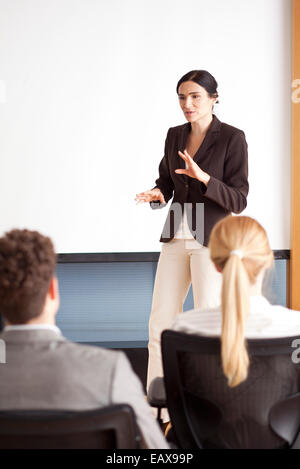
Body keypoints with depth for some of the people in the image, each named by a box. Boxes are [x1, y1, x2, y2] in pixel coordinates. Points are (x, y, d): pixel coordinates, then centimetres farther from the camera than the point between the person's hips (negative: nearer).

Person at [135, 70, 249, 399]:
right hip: (176, 238, 6)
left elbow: (238, 201, -11)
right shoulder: (175, 136, 9)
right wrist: (156, 195, -7)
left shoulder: (232, 138, -8)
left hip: (212, 240, -5)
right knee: (160, 325, 4)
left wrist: (204, 177, -26)